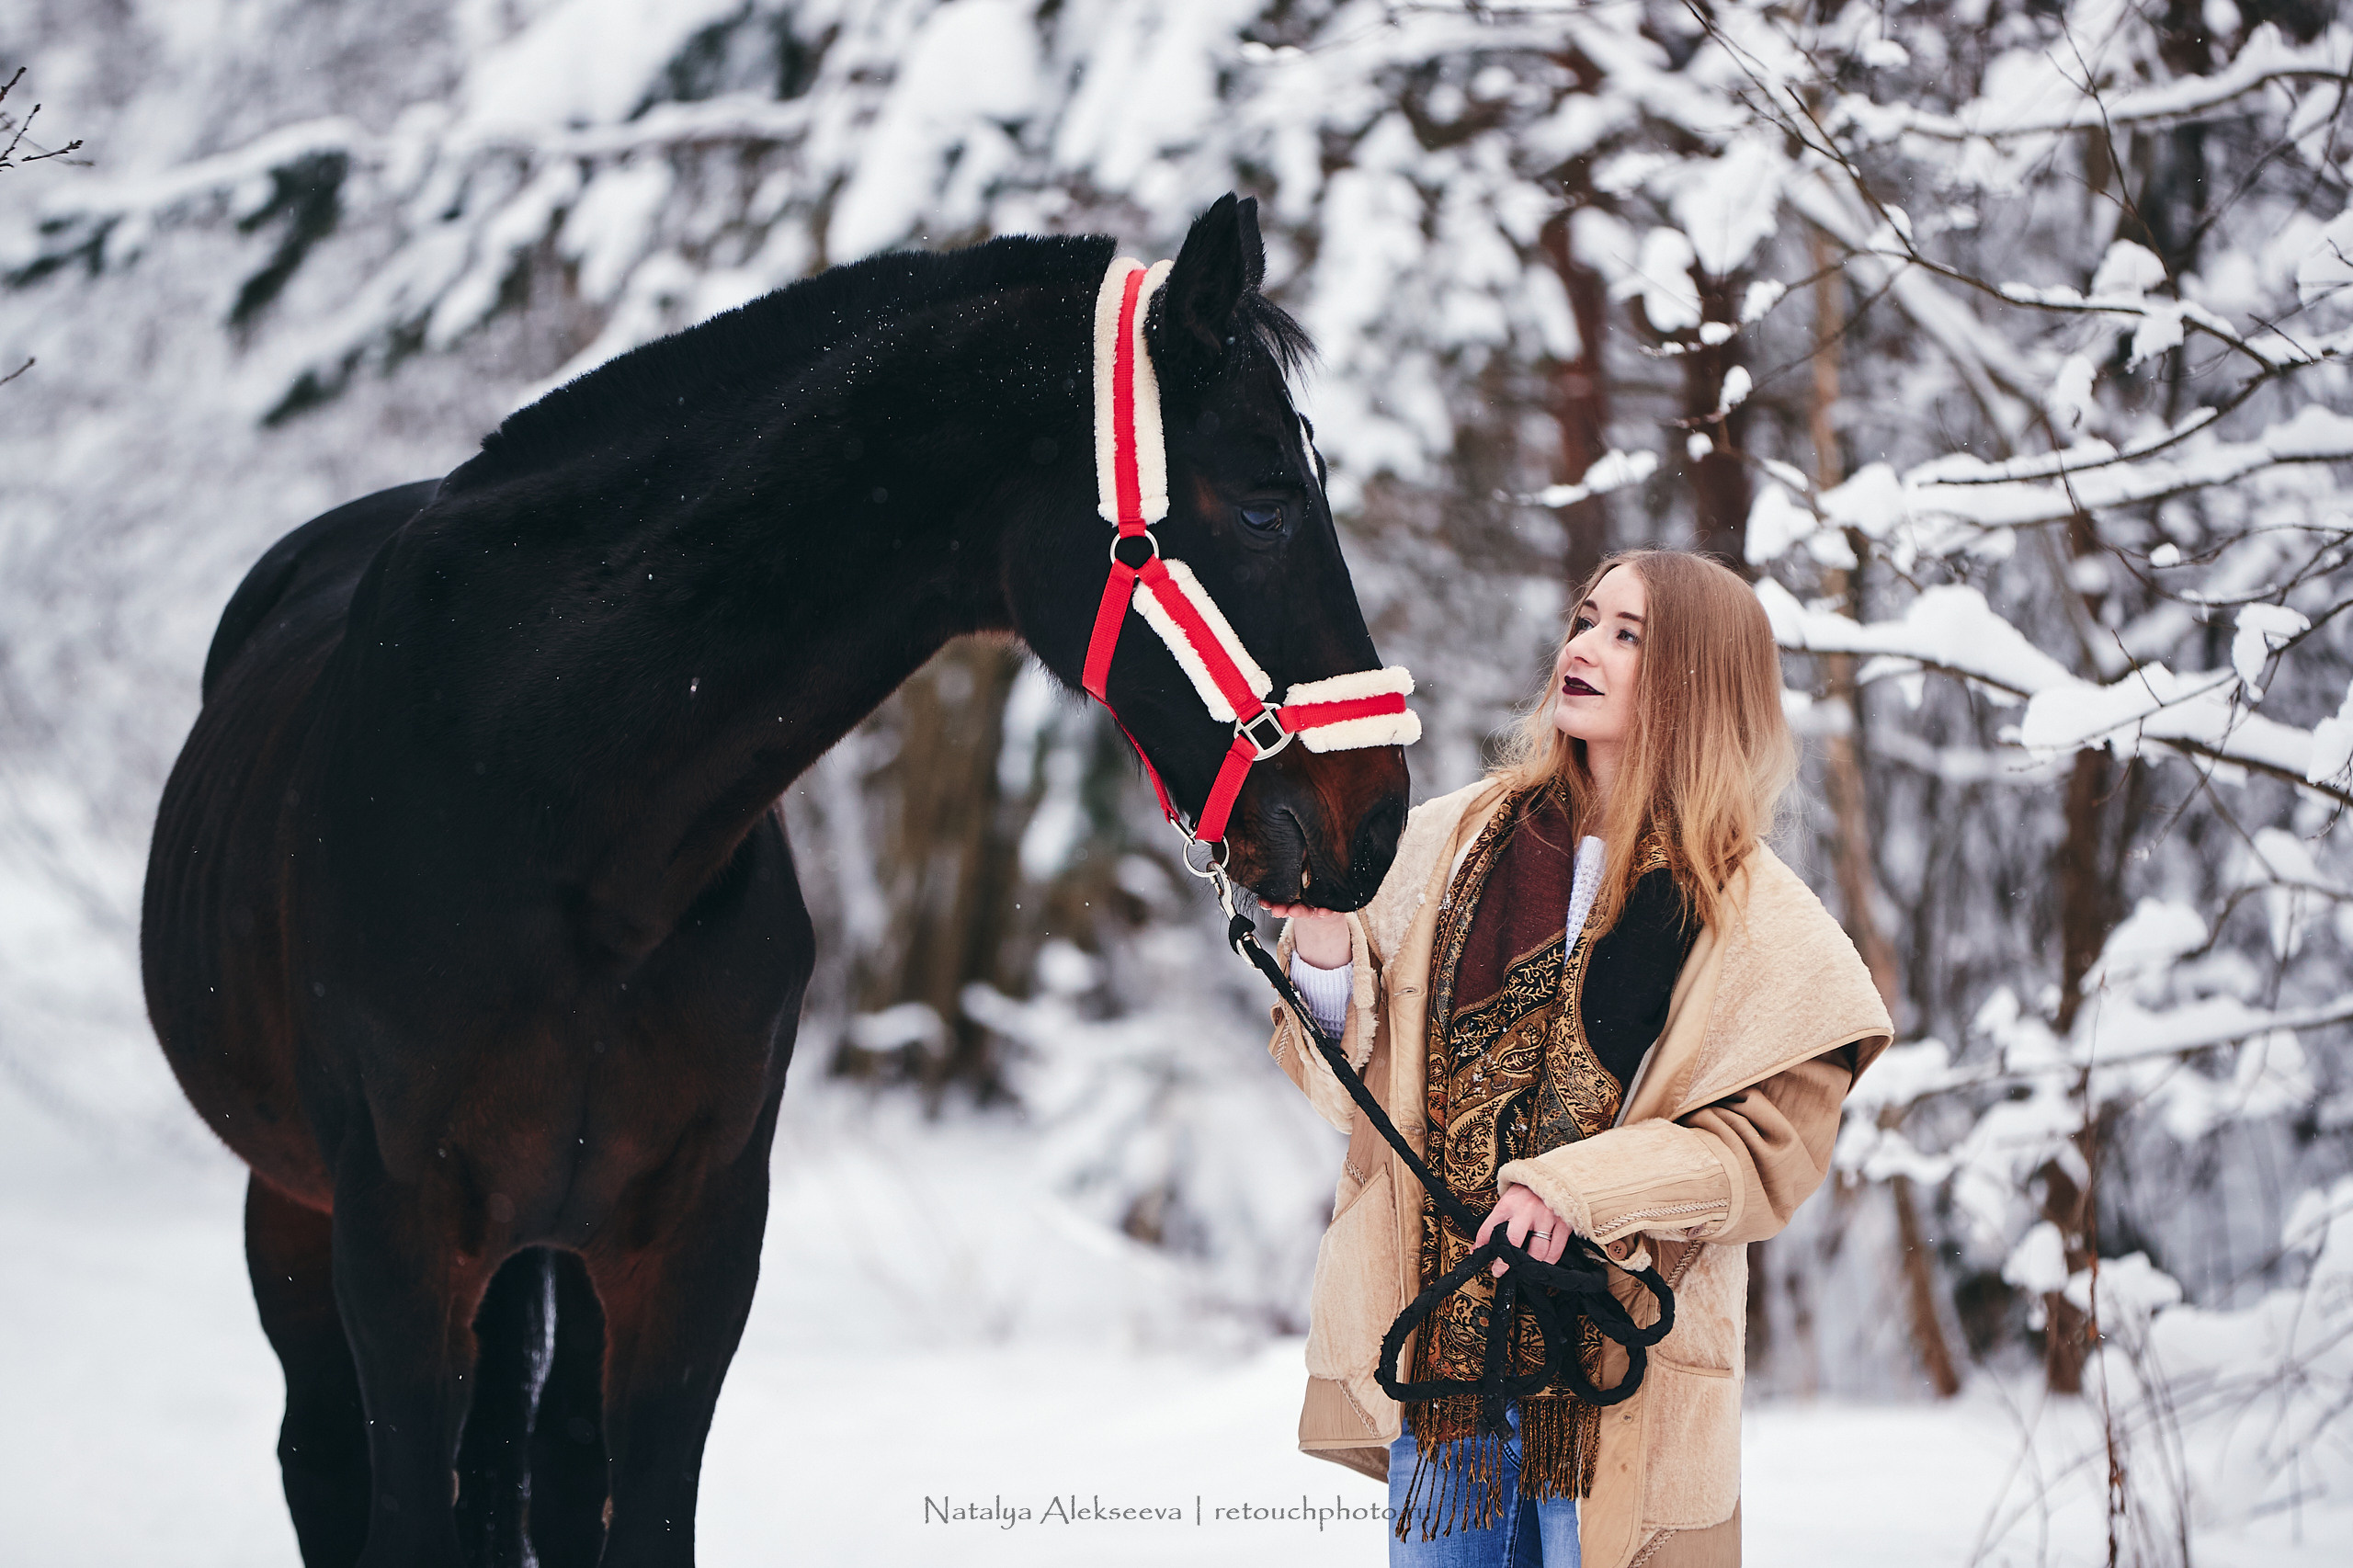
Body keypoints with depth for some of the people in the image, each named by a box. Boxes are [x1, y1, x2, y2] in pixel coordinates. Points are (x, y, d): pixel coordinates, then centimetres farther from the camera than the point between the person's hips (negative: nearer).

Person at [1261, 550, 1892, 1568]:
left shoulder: (1761, 924, -2)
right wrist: (1326, 955, -12)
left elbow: (1769, 1146, -8)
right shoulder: (1455, 843, 6)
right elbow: (1359, 1079, 8)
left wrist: (1582, 1187, -20)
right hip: (1437, 1338, 3)